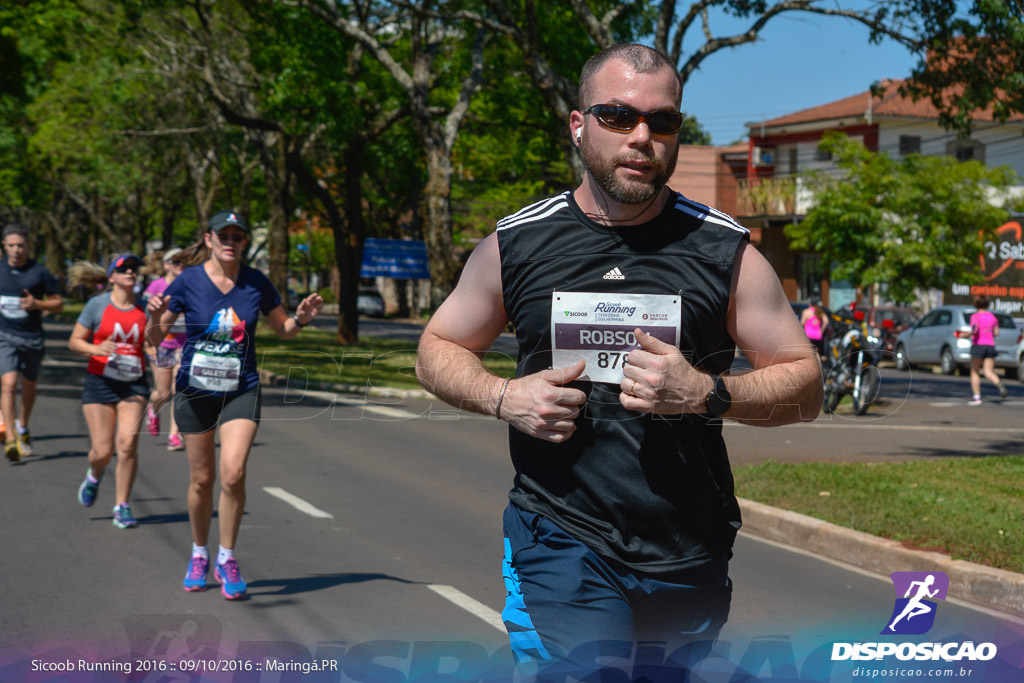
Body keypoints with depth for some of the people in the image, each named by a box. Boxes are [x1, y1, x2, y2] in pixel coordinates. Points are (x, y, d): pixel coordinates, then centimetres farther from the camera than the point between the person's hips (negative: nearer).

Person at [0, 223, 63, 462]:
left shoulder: (40, 272, -3)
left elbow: (59, 304, 0)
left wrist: (36, 304, -16)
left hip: (32, 338, 0)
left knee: (28, 387, 15)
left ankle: (23, 426, 42)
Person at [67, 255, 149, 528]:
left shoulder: (144, 308, 5)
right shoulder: (98, 305, -2)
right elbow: (74, 341, 0)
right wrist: (96, 349, -19)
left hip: (134, 383, 2)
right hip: (101, 382, -1)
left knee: (128, 442, -15)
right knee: (103, 451, -4)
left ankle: (122, 507, -2)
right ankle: (94, 475, 34)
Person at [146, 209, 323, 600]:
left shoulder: (257, 283, -2)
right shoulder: (188, 282, -7)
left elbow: (283, 330, 11)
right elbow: (155, 340, -4)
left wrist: (301, 319, -10)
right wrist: (156, 318, -25)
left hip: (241, 391, 0)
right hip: (195, 391, 0)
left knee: (233, 473, -16)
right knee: (202, 479, 7)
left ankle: (226, 560, 2)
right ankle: (199, 554, 31)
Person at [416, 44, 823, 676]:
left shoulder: (724, 250, 0)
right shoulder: (517, 243, 2)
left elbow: (806, 387, 3)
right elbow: (438, 350, 15)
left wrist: (706, 393, -16)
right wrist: (503, 398, -7)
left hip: (689, 559, 2)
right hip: (562, 545, -1)